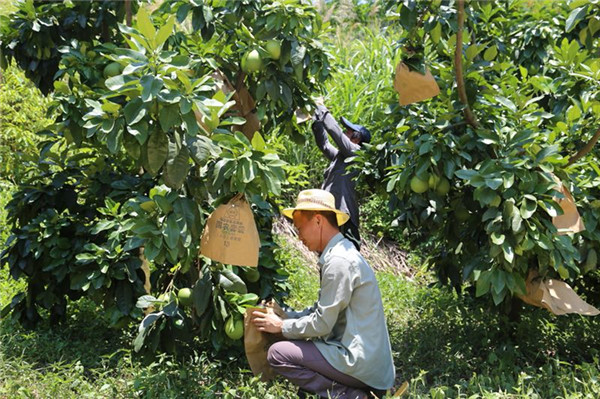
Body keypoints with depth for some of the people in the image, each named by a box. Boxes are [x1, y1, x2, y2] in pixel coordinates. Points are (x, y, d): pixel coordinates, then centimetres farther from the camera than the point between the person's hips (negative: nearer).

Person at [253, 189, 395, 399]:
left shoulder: (338, 261, -18)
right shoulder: (340, 252, 13)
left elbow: (322, 324, -16)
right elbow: (322, 311, 18)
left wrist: (281, 326, -3)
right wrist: (284, 314, 9)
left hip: (361, 363, -10)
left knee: (278, 353, -9)